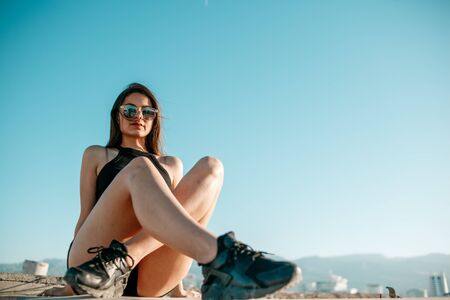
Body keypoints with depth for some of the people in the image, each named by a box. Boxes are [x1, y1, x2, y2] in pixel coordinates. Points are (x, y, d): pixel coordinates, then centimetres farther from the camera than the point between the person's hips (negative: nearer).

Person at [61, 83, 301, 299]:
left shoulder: (171, 165, 28)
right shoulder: (96, 155, 25)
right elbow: (85, 215, 16)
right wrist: (74, 268, 4)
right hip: (90, 260, -1)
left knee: (209, 168, -18)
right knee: (139, 170, -29)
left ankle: (118, 261, -34)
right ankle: (221, 258, -52)